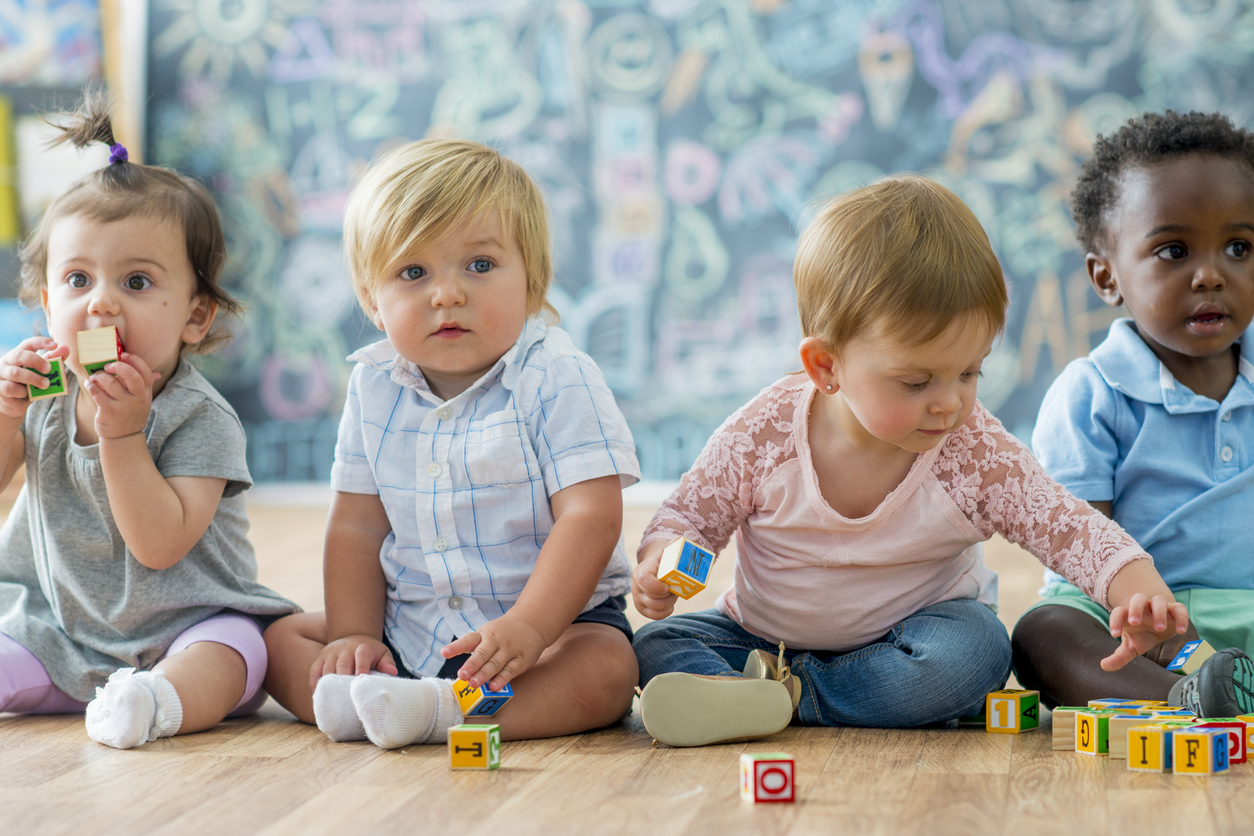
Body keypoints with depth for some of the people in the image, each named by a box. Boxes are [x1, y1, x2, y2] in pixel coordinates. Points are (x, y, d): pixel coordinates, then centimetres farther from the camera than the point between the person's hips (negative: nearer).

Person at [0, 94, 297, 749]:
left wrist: (123, 432, -30)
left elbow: (161, 544, -24)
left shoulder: (201, 420, -16)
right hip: (56, 627, 6)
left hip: (185, 626, -5)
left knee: (236, 649, -34)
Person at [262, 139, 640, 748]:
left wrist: (527, 627, -32)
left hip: (555, 618, -5)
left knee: (604, 667, -34)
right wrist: (354, 635, -7)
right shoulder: (374, 390, 2)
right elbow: (357, 524, 6)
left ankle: (436, 711, -43)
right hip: (408, 629, 5)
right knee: (280, 640, -5)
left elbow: (591, 517, -22)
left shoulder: (556, 380, -14)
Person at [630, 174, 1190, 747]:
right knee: (659, 644, -19)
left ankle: (785, 694, -26)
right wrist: (661, 565, -28)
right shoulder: (763, 436, -19)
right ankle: (747, 700, -48)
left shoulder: (977, 454, -19)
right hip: (764, 632, 1)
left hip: (907, 637, -1)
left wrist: (1138, 590, -40)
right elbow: (688, 517, -6)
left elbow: (1073, 529, -20)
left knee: (977, 651, -31)